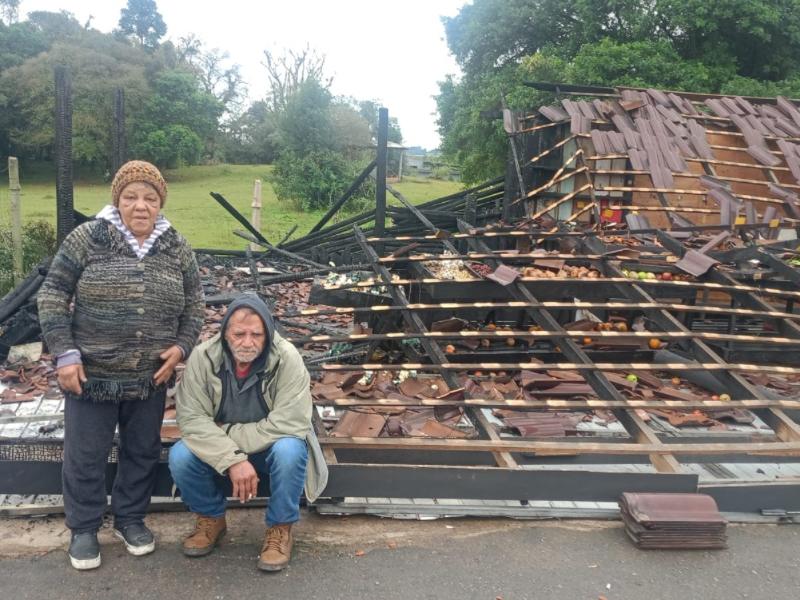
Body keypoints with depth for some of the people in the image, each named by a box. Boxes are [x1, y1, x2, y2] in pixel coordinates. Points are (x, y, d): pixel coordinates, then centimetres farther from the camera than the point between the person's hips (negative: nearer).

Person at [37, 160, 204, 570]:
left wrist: (181, 346, -4)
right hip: (91, 374, -2)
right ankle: (83, 528, 30)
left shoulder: (177, 248, 1)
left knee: (143, 452, 15)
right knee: (85, 455, 10)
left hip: (151, 378, 3)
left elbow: (194, 304, 9)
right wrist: (65, 353, -11)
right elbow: (53, 295, -5)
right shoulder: (87, 238, -7)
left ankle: (130, 518, 35)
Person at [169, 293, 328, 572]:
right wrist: (233, 460, -33)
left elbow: (289, 423, -28)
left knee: (290, 451, -34)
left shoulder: (287, 358, -25)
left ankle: (280, 527, -8)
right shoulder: (203, 357, -18)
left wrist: (228, 433, -26)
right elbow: (191, 418, -22)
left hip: (271, 447, -2)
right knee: (180, 456, -23)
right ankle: (211, 518, 6)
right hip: (218, 450, 3)